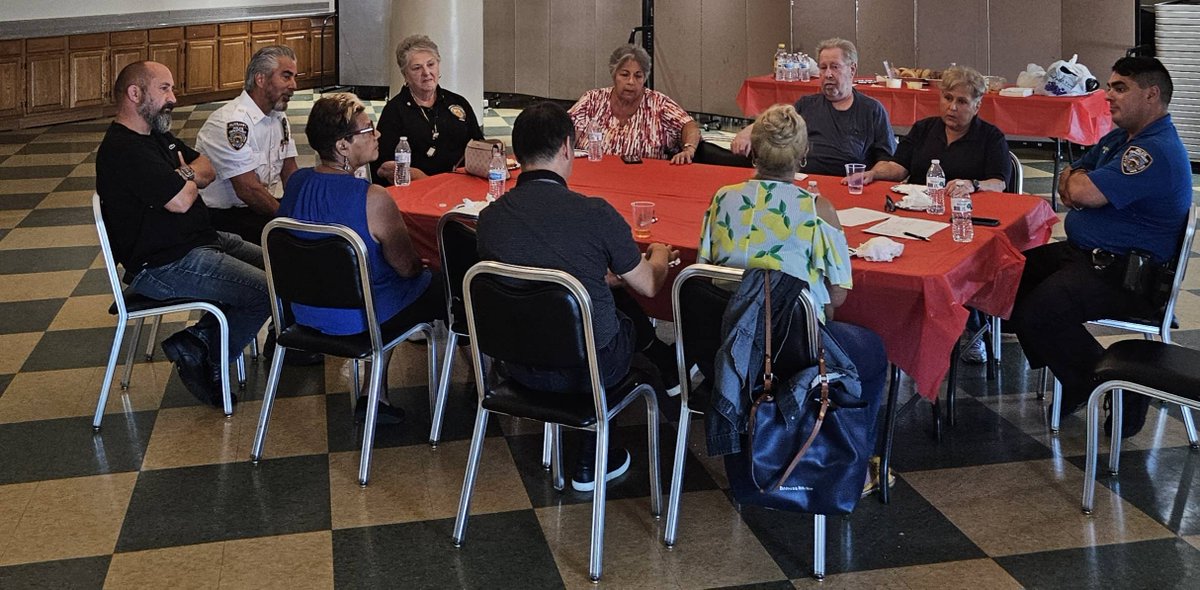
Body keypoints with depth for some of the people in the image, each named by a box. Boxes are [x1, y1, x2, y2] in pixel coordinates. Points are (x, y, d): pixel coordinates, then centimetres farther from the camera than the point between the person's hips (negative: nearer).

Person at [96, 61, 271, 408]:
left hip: (201, 241, 11)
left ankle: (198, 339, 7)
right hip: (163, 265, -11)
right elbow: (180, 200, -26)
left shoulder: (157, 136, 14)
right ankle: (207, 363, 1)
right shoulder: (123, 151, -19)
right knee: (267, 291, -17)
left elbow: (209, 170, 15)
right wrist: (189, 177, -3)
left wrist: (184, 173, -7)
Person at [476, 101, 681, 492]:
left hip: (521, 368, 5)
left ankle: (667, 365, 48)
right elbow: (649, 286, -3)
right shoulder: (595, 214, -21)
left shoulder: (489, 217, -8)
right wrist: (660, 256, 22)